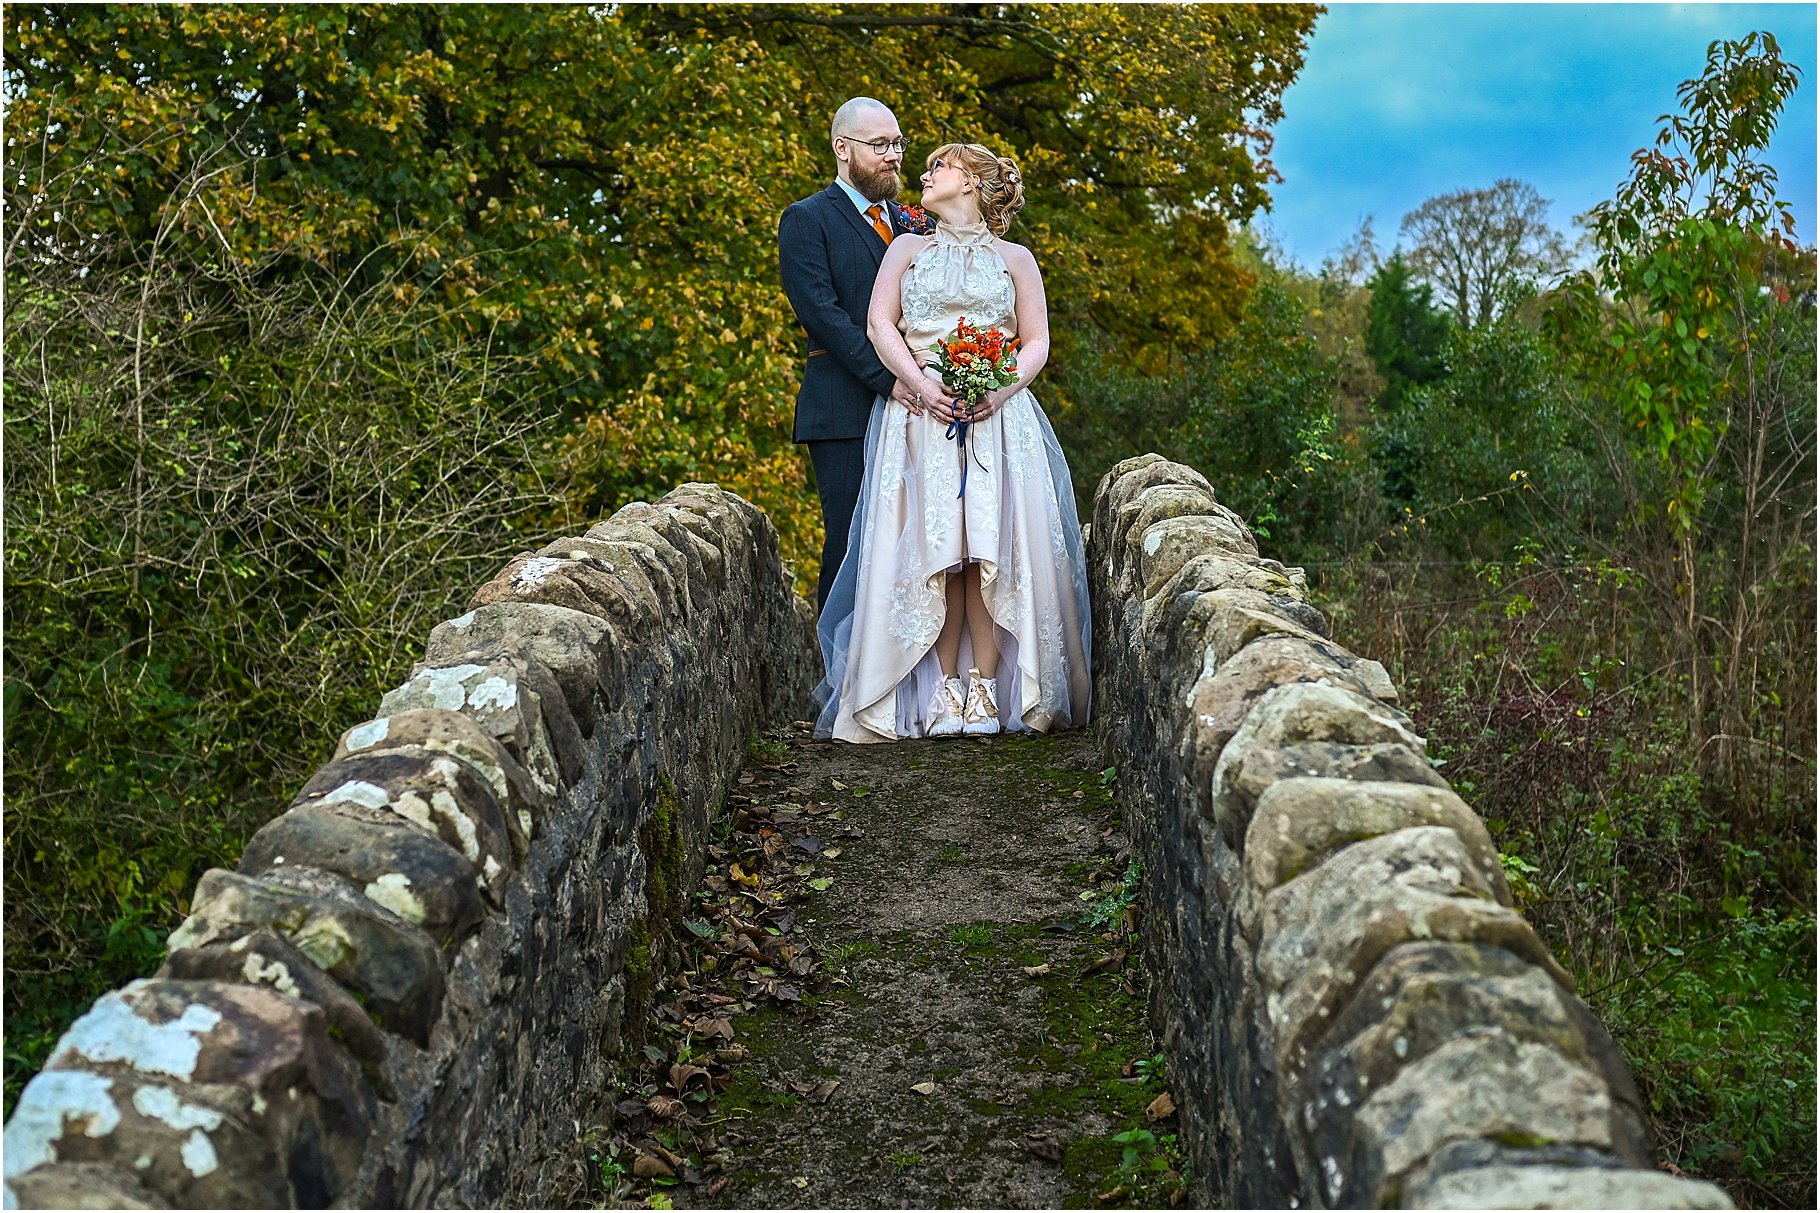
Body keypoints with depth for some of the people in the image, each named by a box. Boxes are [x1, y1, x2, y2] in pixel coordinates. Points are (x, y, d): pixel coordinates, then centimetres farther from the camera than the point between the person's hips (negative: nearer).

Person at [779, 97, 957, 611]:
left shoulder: (907, 223, 22)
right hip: (846, 411, -5)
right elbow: (822, 312, -10)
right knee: (851, 545, -6)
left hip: (908, 404, 5)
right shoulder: (807, 219, 2)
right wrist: (889, 379, -19)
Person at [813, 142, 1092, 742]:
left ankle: (986, 688, -9)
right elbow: (879, 323, 6)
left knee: (991, 545, -12)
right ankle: (945, 687, -6)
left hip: (997, 416, 0)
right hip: (920, 413, 1)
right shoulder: (907, 248, 19)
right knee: (934, 547, -10)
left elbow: (1037, 343, 9)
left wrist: (1001, 389, -11)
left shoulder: (1015, 259, 16)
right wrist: (920, 382, -11)